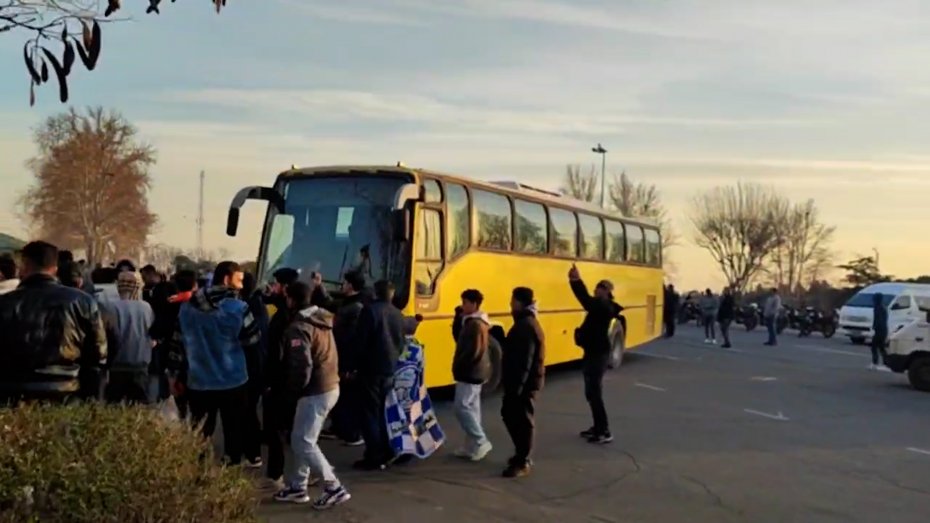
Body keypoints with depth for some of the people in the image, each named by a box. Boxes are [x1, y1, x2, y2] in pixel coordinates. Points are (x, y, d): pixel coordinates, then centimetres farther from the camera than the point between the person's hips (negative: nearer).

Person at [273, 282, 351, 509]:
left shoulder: (298, 328, -17)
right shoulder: (322, 320, 12)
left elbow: (302, 365, -23)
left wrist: (294, 388, -7)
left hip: (315, 391, -10)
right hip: (331, 386, 10)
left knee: (303, 443, -4)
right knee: (302, 439, 17)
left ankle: (334, 488, -4)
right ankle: (298, 487, 23)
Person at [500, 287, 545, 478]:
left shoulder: (526, 326, -21)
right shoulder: (524, 322, 13)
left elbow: (525, 360, -25)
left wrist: (517, 385, -24)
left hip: (524, 383, -11)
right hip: (518, 381, 11)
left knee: (523, 420, -1)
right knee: (509, 415, 19)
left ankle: (523, 462, 8)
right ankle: (522, 454, 31)